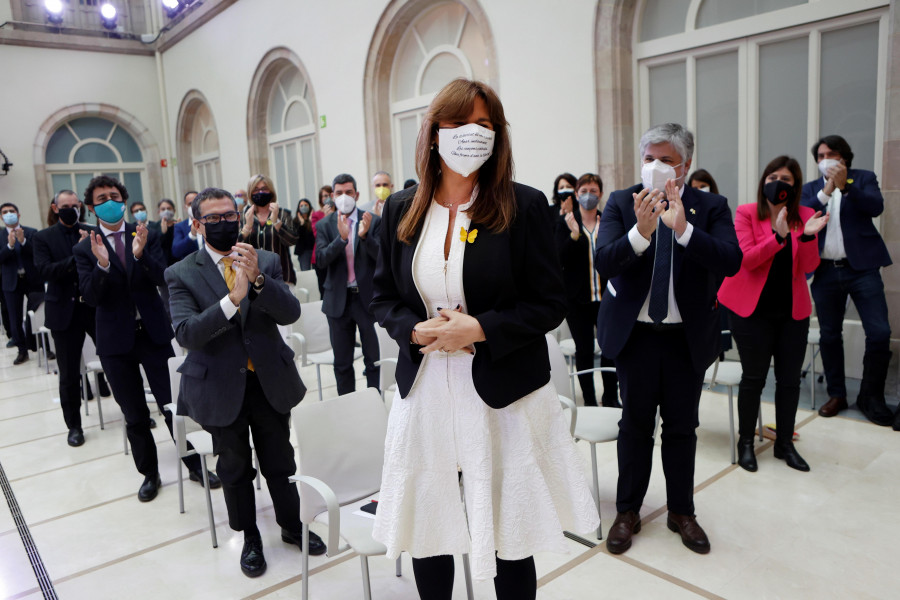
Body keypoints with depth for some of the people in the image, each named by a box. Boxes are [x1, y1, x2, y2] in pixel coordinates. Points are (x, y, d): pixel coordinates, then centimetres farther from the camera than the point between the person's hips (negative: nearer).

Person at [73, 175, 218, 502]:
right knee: (135, 416, 11)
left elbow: (163, 277, -9)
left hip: (154, 333, 0)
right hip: (115, 340, 0)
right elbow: (91, 297, -9)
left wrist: (141, 255, -26)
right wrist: (101, 264, -25)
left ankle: (195, 465, 20)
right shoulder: (84, 248, 0)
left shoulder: (146, 236, 2)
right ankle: (149, 474, 28)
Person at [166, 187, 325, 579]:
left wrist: (258, 279, -28)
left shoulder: (267, 261, -1)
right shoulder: (182, 275, -6)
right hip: (222, 388, -1)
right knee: (235, 470, 16)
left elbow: (290, 313, -12)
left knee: (280, 463, 16)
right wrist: (232, 300, -33)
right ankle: (250, 539, 37)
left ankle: (292, 526, 39)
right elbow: (186, 334, -20)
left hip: (271, 382, 1)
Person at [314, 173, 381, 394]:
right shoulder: (324, 225, 4)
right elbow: (320, 260, -9)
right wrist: (342, 237, -24)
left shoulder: (373, 221, -2)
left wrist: (364, 235, -28)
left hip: (368, 298, -2)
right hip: (338, 300, 2)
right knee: (342, 363, 13)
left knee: (374, 360, 6)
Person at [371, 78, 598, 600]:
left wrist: (478, 329, -18)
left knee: (510, 539, 10)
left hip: (502, 395, -2)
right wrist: (419, 331, -11)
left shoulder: (524, 206, -5)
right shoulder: (401, 210, 5)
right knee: (426, 531, 15)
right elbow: (384, 297, 10)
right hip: (425, 394, 3)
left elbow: (551, 303, -5)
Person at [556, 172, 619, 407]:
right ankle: (589, 400, 17)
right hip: (577, 297, -1)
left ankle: (611, 397, 20)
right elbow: (560, 259, -8)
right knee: (584, 349, 5)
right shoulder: (565, 221, 3)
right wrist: (574, 235, -20)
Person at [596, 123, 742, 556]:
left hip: (688, 337, 1)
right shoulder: (621, 203, -4)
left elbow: (732, 261, -18)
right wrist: (640, 232, -33)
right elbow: (603, 262, -16)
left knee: (682, 425, 14)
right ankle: (628, 512, 28)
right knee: (635, 424, 11)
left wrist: (683, 227, -31)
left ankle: (682, 511, 33)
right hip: (635, 333, 0)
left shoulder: (711, 207, -3)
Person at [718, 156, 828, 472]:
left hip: (793, 310, 3)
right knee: (753, 378, 3)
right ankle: (745, 443, 18)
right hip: (754, 309, -3)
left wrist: (808, 235, -20)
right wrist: (779, 236, -28)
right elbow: (747, 259, -15)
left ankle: (785, 443, 24)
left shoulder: (805, 216, 4)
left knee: (790, 379, 8)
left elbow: (809, 267, -4)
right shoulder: (746, 213, -3)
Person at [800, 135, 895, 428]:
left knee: (880, 333, -7)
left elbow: (876, 206, -11)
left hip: (862, 268, -2)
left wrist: (845, 185, -22)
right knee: (829, 336, 9)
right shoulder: (810, 189, 11)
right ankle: (836, 394, 22)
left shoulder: (863, 178, 6)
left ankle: (871, 397, 9)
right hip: (825, 272, 2)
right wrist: (826, 191, -18)